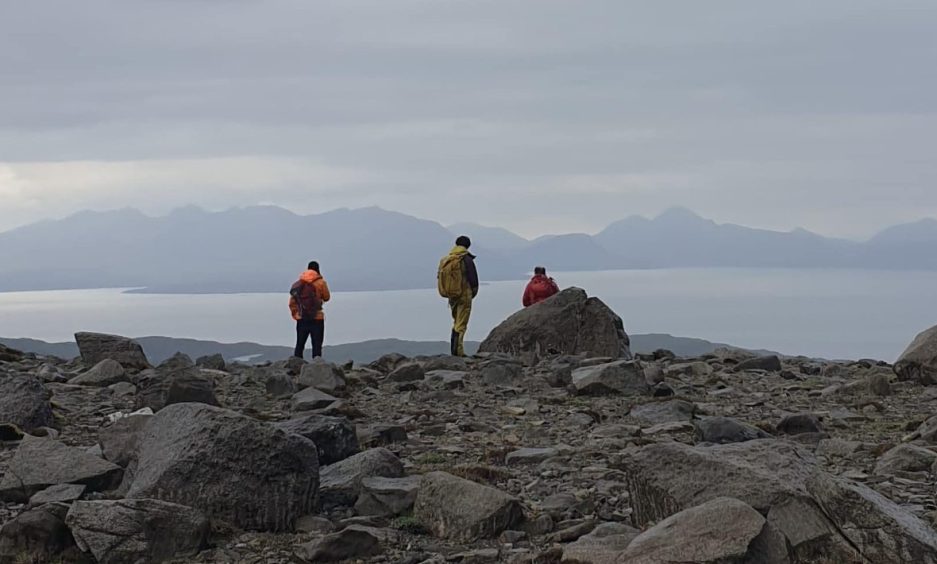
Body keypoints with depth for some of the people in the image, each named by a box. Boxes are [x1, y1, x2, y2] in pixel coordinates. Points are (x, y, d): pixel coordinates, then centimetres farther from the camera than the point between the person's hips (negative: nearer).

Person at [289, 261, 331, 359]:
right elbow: (326, 297, 4)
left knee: (299, 345, 10)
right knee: (317, 345, -2)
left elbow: (292, 302, 5)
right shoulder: (321, 282, -5)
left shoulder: (298, 283, 6)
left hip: (301, 319, 3)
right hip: (317, 318, -3)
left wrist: (295, 314, 12)